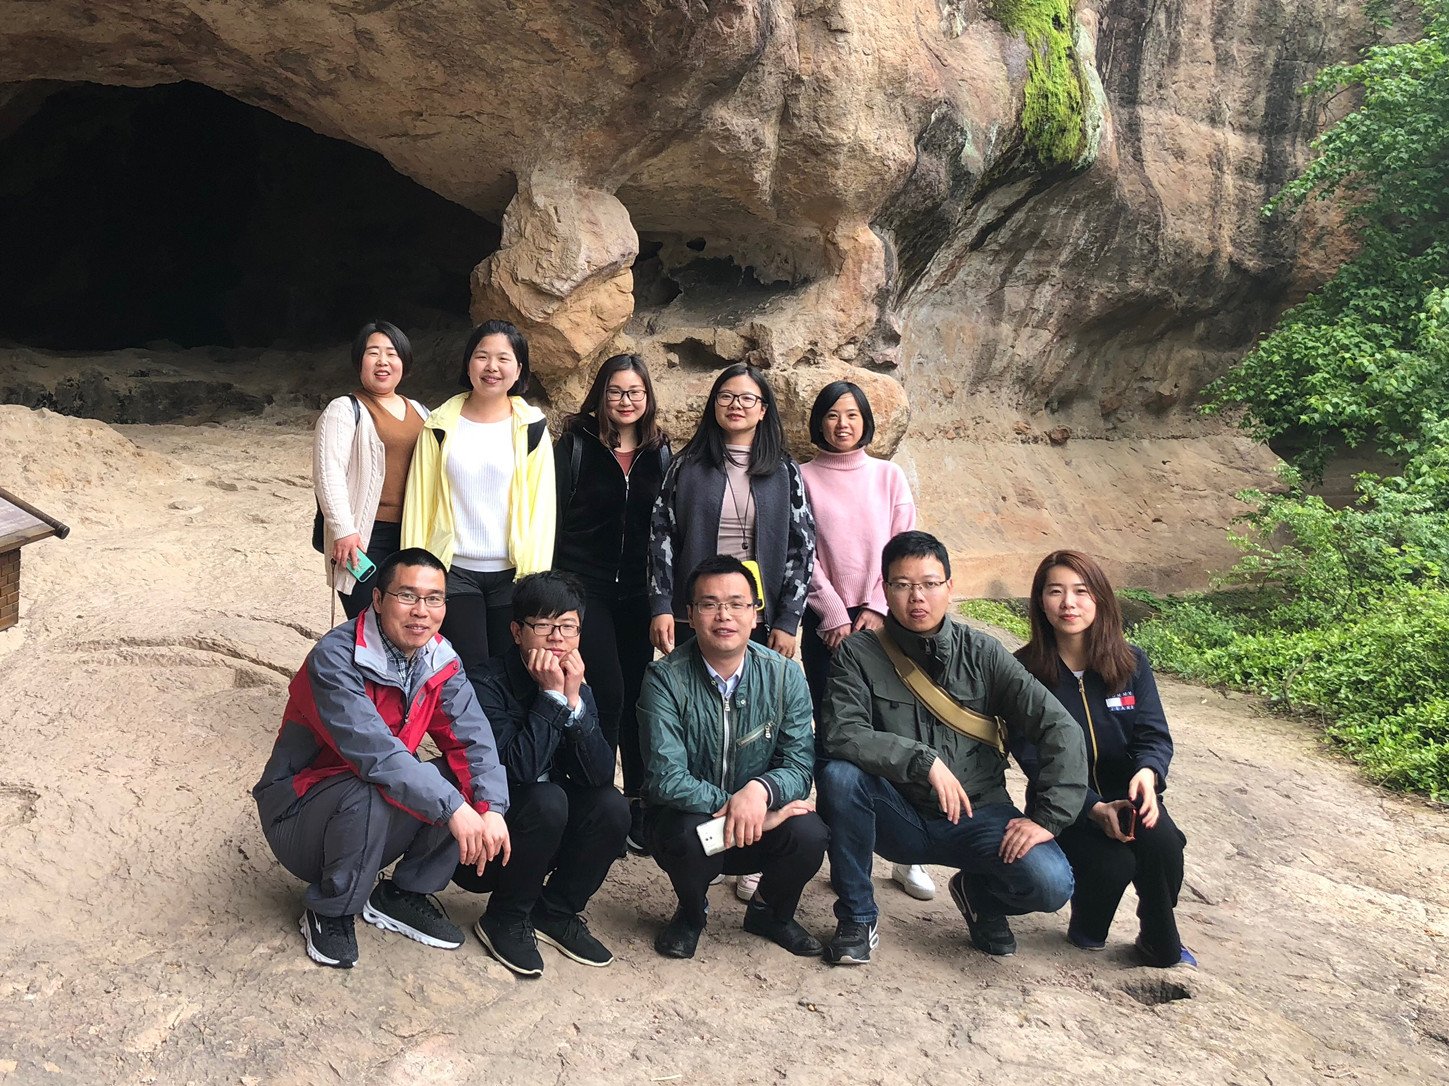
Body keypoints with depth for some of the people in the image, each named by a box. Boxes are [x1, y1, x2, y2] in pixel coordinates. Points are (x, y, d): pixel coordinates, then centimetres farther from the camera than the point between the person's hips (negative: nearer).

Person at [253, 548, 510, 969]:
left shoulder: (441, 661, -5)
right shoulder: (335, 658, -26)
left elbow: (471, 739, -14)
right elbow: (375, 752, -37)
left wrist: (492, 809, -31)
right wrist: (452, 809, -41)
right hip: (299, 813, -6)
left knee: (464, 780, -16)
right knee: (366, 795, -37)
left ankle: (402, 895, 4)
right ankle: (329, 913, -9)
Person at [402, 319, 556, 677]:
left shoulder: (531, 427, 2)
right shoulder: (440, 426, 4)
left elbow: (541, 504, 1)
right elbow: (419, 500, 6)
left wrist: (534, 575, -4)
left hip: (511, 572, 0)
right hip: (453, 570, 0)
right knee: (467, 673, -4)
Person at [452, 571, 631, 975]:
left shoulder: (578, 689, -1)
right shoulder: (487, 686, -18)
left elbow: (601, 776, -12)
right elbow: (517, 769, -30)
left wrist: (574, 700, -21)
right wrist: (551, 696, -28)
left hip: (548, 838, 6)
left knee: (610, 806, -18)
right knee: (546, 799, -31)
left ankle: (555, 913, 3)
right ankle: (505, 920, -8)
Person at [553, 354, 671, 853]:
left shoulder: (658, 452, 10)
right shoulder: (575, 445, 0)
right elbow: (553, 516, -2)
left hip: (637, 592, 3)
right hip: (585, 587, -3)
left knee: (636, 695, 7)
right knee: (607, 695, -11)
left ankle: (637, 802, 19)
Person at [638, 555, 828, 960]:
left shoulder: (784, 676, -7)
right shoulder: (665, 678, -15)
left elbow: (800, 765, -12)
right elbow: (666, 778, -21)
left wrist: (760, 789, -33)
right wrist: (731, 806, -28)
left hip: (763, 821, 2)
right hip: (685, 816, -2)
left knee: (809, 834, -27)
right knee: (692, 833, -36)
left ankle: (771, 911, 10)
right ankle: (691, 912, 4)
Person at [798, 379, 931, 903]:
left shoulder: (888, 476, 10)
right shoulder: (804, 478, 5)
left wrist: (877, 609, -5)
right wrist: (835, 615, -7)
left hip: (882, 619, 1)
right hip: (826, 622, -1)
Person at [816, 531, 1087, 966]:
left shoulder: (982, 653, -3)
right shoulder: (859, 653, -6)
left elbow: (1060, 729, -7)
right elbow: (842, 734, -20)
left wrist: (1049, 817, -16)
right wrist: (923, 760, -30)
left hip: (977, 817, 1)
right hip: (898, 818, 0)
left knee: (1050, 884, -26)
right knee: (837, 774, -30)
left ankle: (978, 891, 12)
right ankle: (856, 918, -8)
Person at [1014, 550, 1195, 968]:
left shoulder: (1131, 662, 1)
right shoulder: (1024, 671, -8)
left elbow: (1154, 734, -6)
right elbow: (1035, 760, -12)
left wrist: (1147, 772, -31)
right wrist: (1095, 809, -25)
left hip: (1124, 794, 2)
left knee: (1161, 840, -30)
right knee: (1113, 863, -30)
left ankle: (1160, 943, 0)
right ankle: (1086, 928, 7)